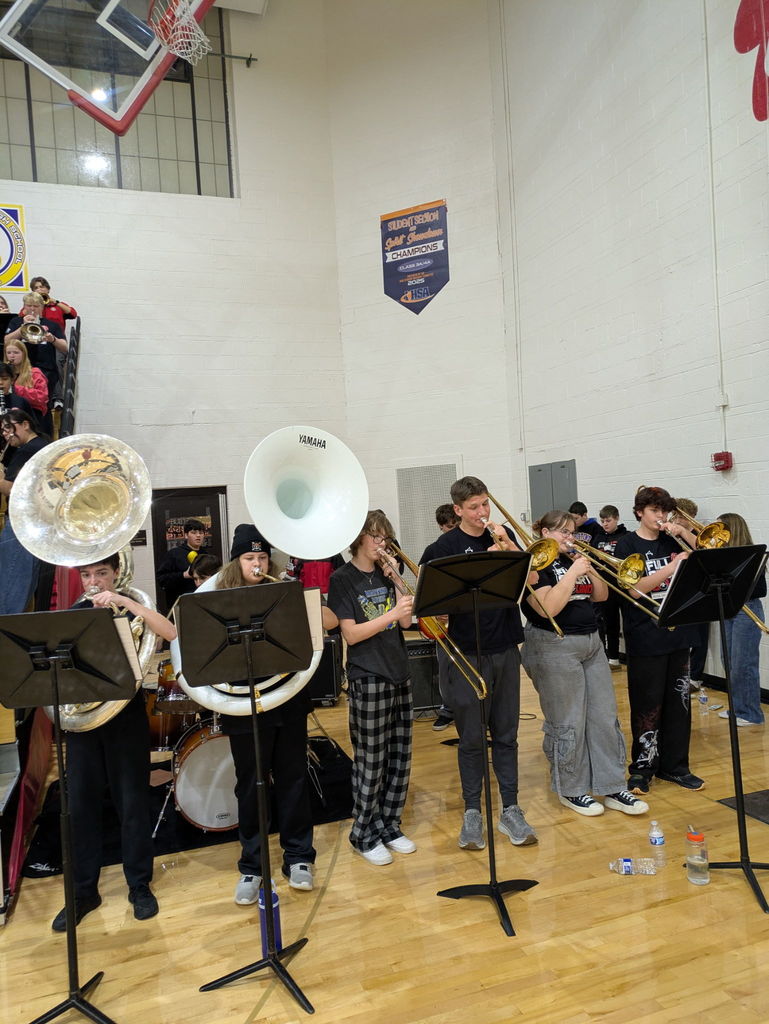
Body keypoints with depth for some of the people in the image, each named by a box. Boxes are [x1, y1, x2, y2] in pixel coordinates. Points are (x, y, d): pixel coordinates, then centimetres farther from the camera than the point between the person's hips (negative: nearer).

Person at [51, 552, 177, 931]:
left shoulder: (132, 608, -3)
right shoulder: (73, 613, 8)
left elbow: (170, 633, -22)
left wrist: (122, 601, -27)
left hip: (126, 714, -3)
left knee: (132, 802, 5)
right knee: (80, 804, 7)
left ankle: (140, 885, 20)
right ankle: (83, 891, 22)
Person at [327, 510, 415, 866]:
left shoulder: (385, 573, 9)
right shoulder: (343, 579, -8)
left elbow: (405, 623, 5)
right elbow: (351, 634, -16)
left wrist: (397, 583, -5)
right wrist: (390, 614, -25)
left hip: (399, 674, 6)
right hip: (367, 679, -6)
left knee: (400, 758, 12)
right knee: (370, 762, 3)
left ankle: (388, 825, 28)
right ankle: (363, 835, 19)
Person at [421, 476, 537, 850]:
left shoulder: (502, 535, 7)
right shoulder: (446, 546, -5)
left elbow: (531, 577, -1)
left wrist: (508, 545, -14)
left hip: (506, 649, 3)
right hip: (468, 653, -3)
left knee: (506, 734, 11)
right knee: (471, 738, 6)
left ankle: (510, 809, 22)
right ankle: (472, 812, 21)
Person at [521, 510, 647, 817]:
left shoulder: (574, 560, 14)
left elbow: (600, 596, 15)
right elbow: (548, 608, -22)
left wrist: (591, 571, -2)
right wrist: (572, 573, -18)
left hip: (592, 643, 8)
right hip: (555, 648, -8)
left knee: (605, 717, 8)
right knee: (567, 723, 1)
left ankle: (612, 788, 18)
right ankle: (571, 790, 18)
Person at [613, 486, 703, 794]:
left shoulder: (671, 539, 9)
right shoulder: (627, 544, -5)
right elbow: (635, 589, -16)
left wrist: (684, 533, -5)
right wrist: (672, 567, -27)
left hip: (678, 633, 5)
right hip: (645, 638, -5)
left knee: (678, 702, 12)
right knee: (647, 706, 4)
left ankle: (674, 765, 25)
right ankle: (642, 768, 18)